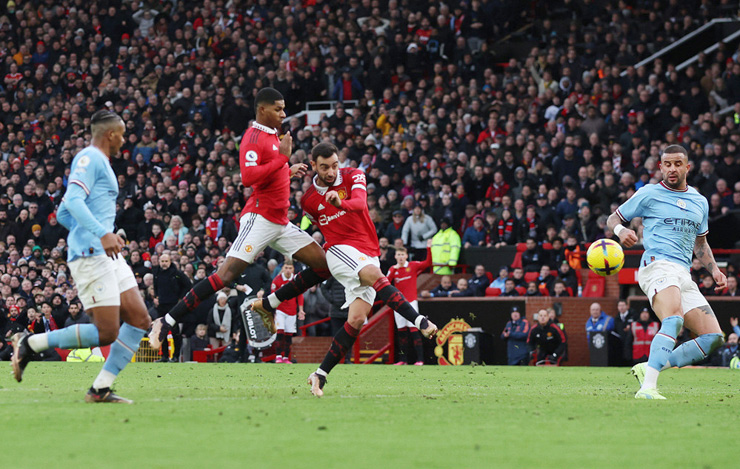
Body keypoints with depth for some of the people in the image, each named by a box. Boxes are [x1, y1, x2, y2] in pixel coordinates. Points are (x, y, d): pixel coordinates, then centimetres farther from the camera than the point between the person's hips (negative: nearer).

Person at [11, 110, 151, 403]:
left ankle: (101, 389, 2)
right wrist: (102, 233, -31)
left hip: (106, 255, 11)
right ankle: (30, 344, -3)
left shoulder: (100, 163, 23)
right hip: (90, 255, -11)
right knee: (107, 333, -14)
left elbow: (63, 214, 27)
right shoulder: (89, 158, -7)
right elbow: (74, 200, -22)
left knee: (139, 319, 2)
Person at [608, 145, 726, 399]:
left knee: (713, 338, -4)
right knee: (674, 320, -34)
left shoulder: (699, 202, 21)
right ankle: (648, 387, -44)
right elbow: (613, 219, 12)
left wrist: (714, 270, 18)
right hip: (657, 264, -7)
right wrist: (621, 230, -11)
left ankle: (649, 368, -2)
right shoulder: (648, 194, 6)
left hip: (684, 274, 7)